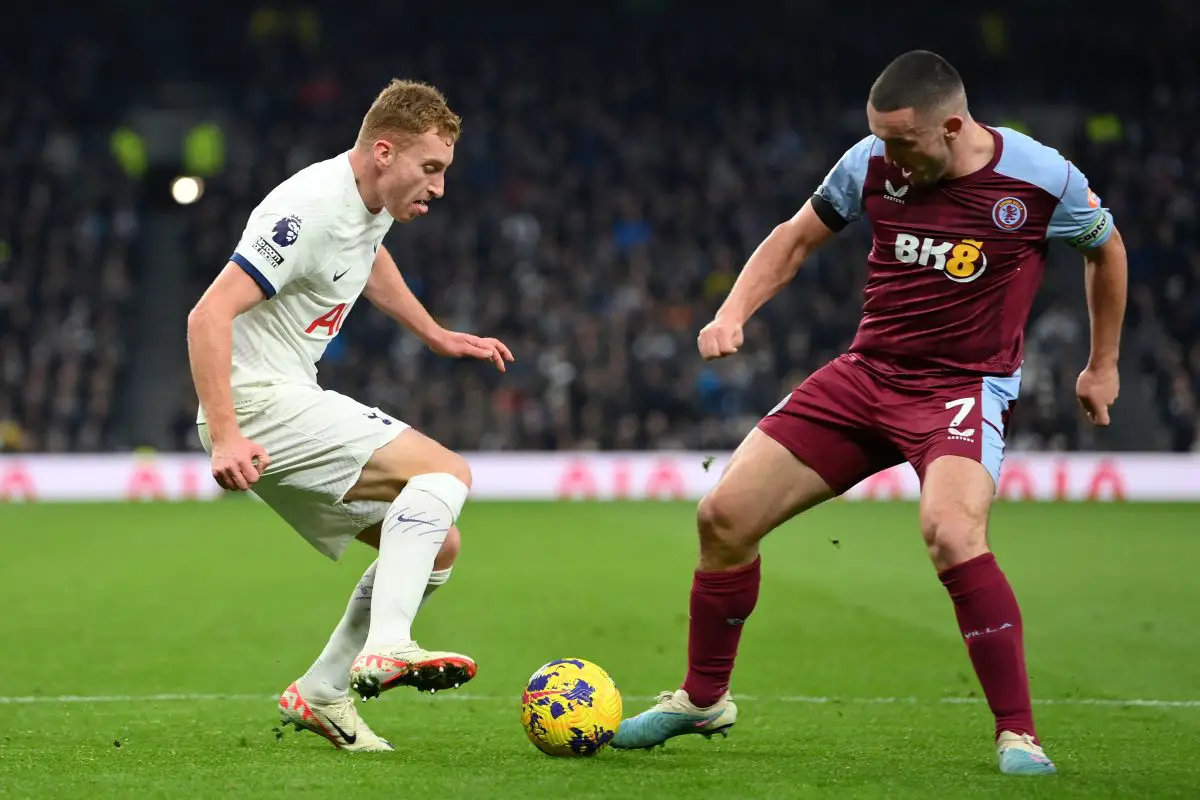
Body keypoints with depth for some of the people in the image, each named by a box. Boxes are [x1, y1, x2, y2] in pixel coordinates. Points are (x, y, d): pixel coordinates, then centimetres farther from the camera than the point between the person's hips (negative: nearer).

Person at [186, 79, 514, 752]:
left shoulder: (377, 201, 8)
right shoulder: (313, 209, -21)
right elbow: (209, 315, -26)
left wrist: (437, 336, 32)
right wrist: (224, 436, -32)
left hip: (294, 401, 10)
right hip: (260, 403, -10)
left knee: (438, 545, 9)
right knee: (447, 472, -21)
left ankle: (320, 695, 12)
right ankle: (385, 647, -32)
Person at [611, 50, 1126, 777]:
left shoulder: (1042, 180, -13)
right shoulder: (873, 163, -5)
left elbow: (1106, 247, 8)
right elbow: (798, 236, 12)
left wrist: (1103, 365, 15)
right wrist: (733, 313, -3)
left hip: (966, 385, -5)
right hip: (866, 374, 5)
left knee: (952, 532, -34)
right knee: (724, 516, -1)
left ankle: (1019, 734, -21)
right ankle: (703, 699, 21)